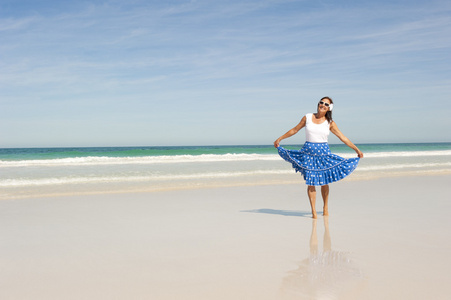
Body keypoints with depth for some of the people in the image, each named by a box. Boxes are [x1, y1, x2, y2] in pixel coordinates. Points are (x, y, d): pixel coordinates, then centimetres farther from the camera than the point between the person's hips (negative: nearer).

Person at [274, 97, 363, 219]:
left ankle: (325, 207, 27)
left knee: (324, 182, 5)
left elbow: (343, 137, 3)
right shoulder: (307, 117, 3)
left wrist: (356, 149, 1)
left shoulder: (330, 123, 2)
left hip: (323, 152, 0)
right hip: (308, 152, 0)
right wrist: (280, 139, 17)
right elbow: (295, 130, 13)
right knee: (310, 182, -4)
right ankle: (313, 210, 5)